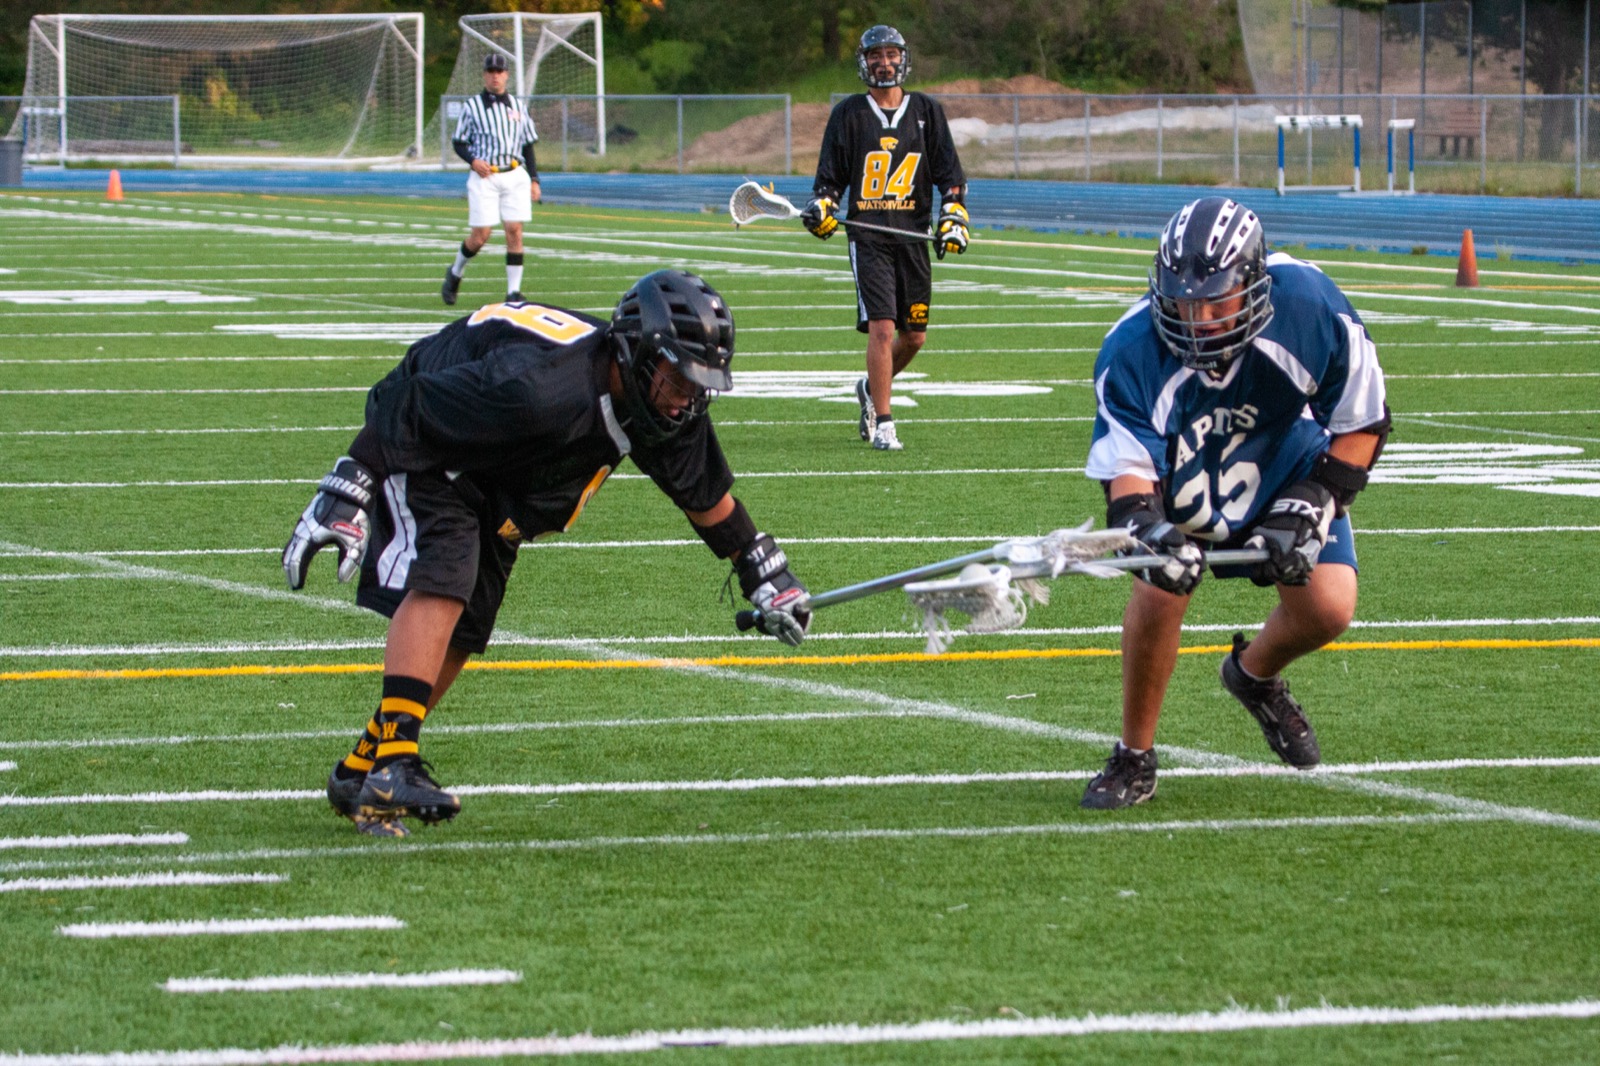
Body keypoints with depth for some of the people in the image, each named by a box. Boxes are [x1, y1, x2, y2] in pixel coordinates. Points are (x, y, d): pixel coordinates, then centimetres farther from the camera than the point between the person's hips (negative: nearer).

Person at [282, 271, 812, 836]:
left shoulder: (670, 410, -13)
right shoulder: (538, 387, -39)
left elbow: (707, 495, 5)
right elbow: (407, 415, -33)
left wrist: (765, 575, 10)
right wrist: (343, 498, -34)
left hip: (493, 500, 8)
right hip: (421, 454, -8)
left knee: (459, 637, 5)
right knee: (441, 580, -28)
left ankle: (361, 771, 16)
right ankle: (392, 763, -35)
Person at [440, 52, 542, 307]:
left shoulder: (518, 106, 13)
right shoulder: (472, 105, 3)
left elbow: (528, 145, 16)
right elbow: (458, 142, 6)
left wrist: (534, 180, 9)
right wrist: (473, 160, -13)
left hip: (515, 174, 3)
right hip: (484, 177, -3)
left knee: (514, 231, -6)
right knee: (481, 234, -7)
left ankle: (514, 290, -2)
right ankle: (455, 273, 20)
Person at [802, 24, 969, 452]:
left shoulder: (927, 111, 10)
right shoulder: (848, 113, 6)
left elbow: (950, 175, 11)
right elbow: (830, 176, 11)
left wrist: (953, 218, -2)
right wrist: (820, 208, -7)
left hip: (914, 236, 3)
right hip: (868, 236, -3)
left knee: (914, 336, 6)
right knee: (881, 328, -14)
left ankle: (871, 390, 34)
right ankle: (883, 424, -8)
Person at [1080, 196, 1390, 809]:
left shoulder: (1310, 310, -31)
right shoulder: (1133, 351, -32)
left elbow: (1362, 422, -16)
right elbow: (1126, 466, -30)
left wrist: (1310, 506, -24)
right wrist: (1147, 529, -51)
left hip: (1288, 468, 1)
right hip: (1183, 481, -1)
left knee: (1327, 608, -14)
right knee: (1159, 591, -24)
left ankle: (1255, 673, 23)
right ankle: (1134, 759, -4)